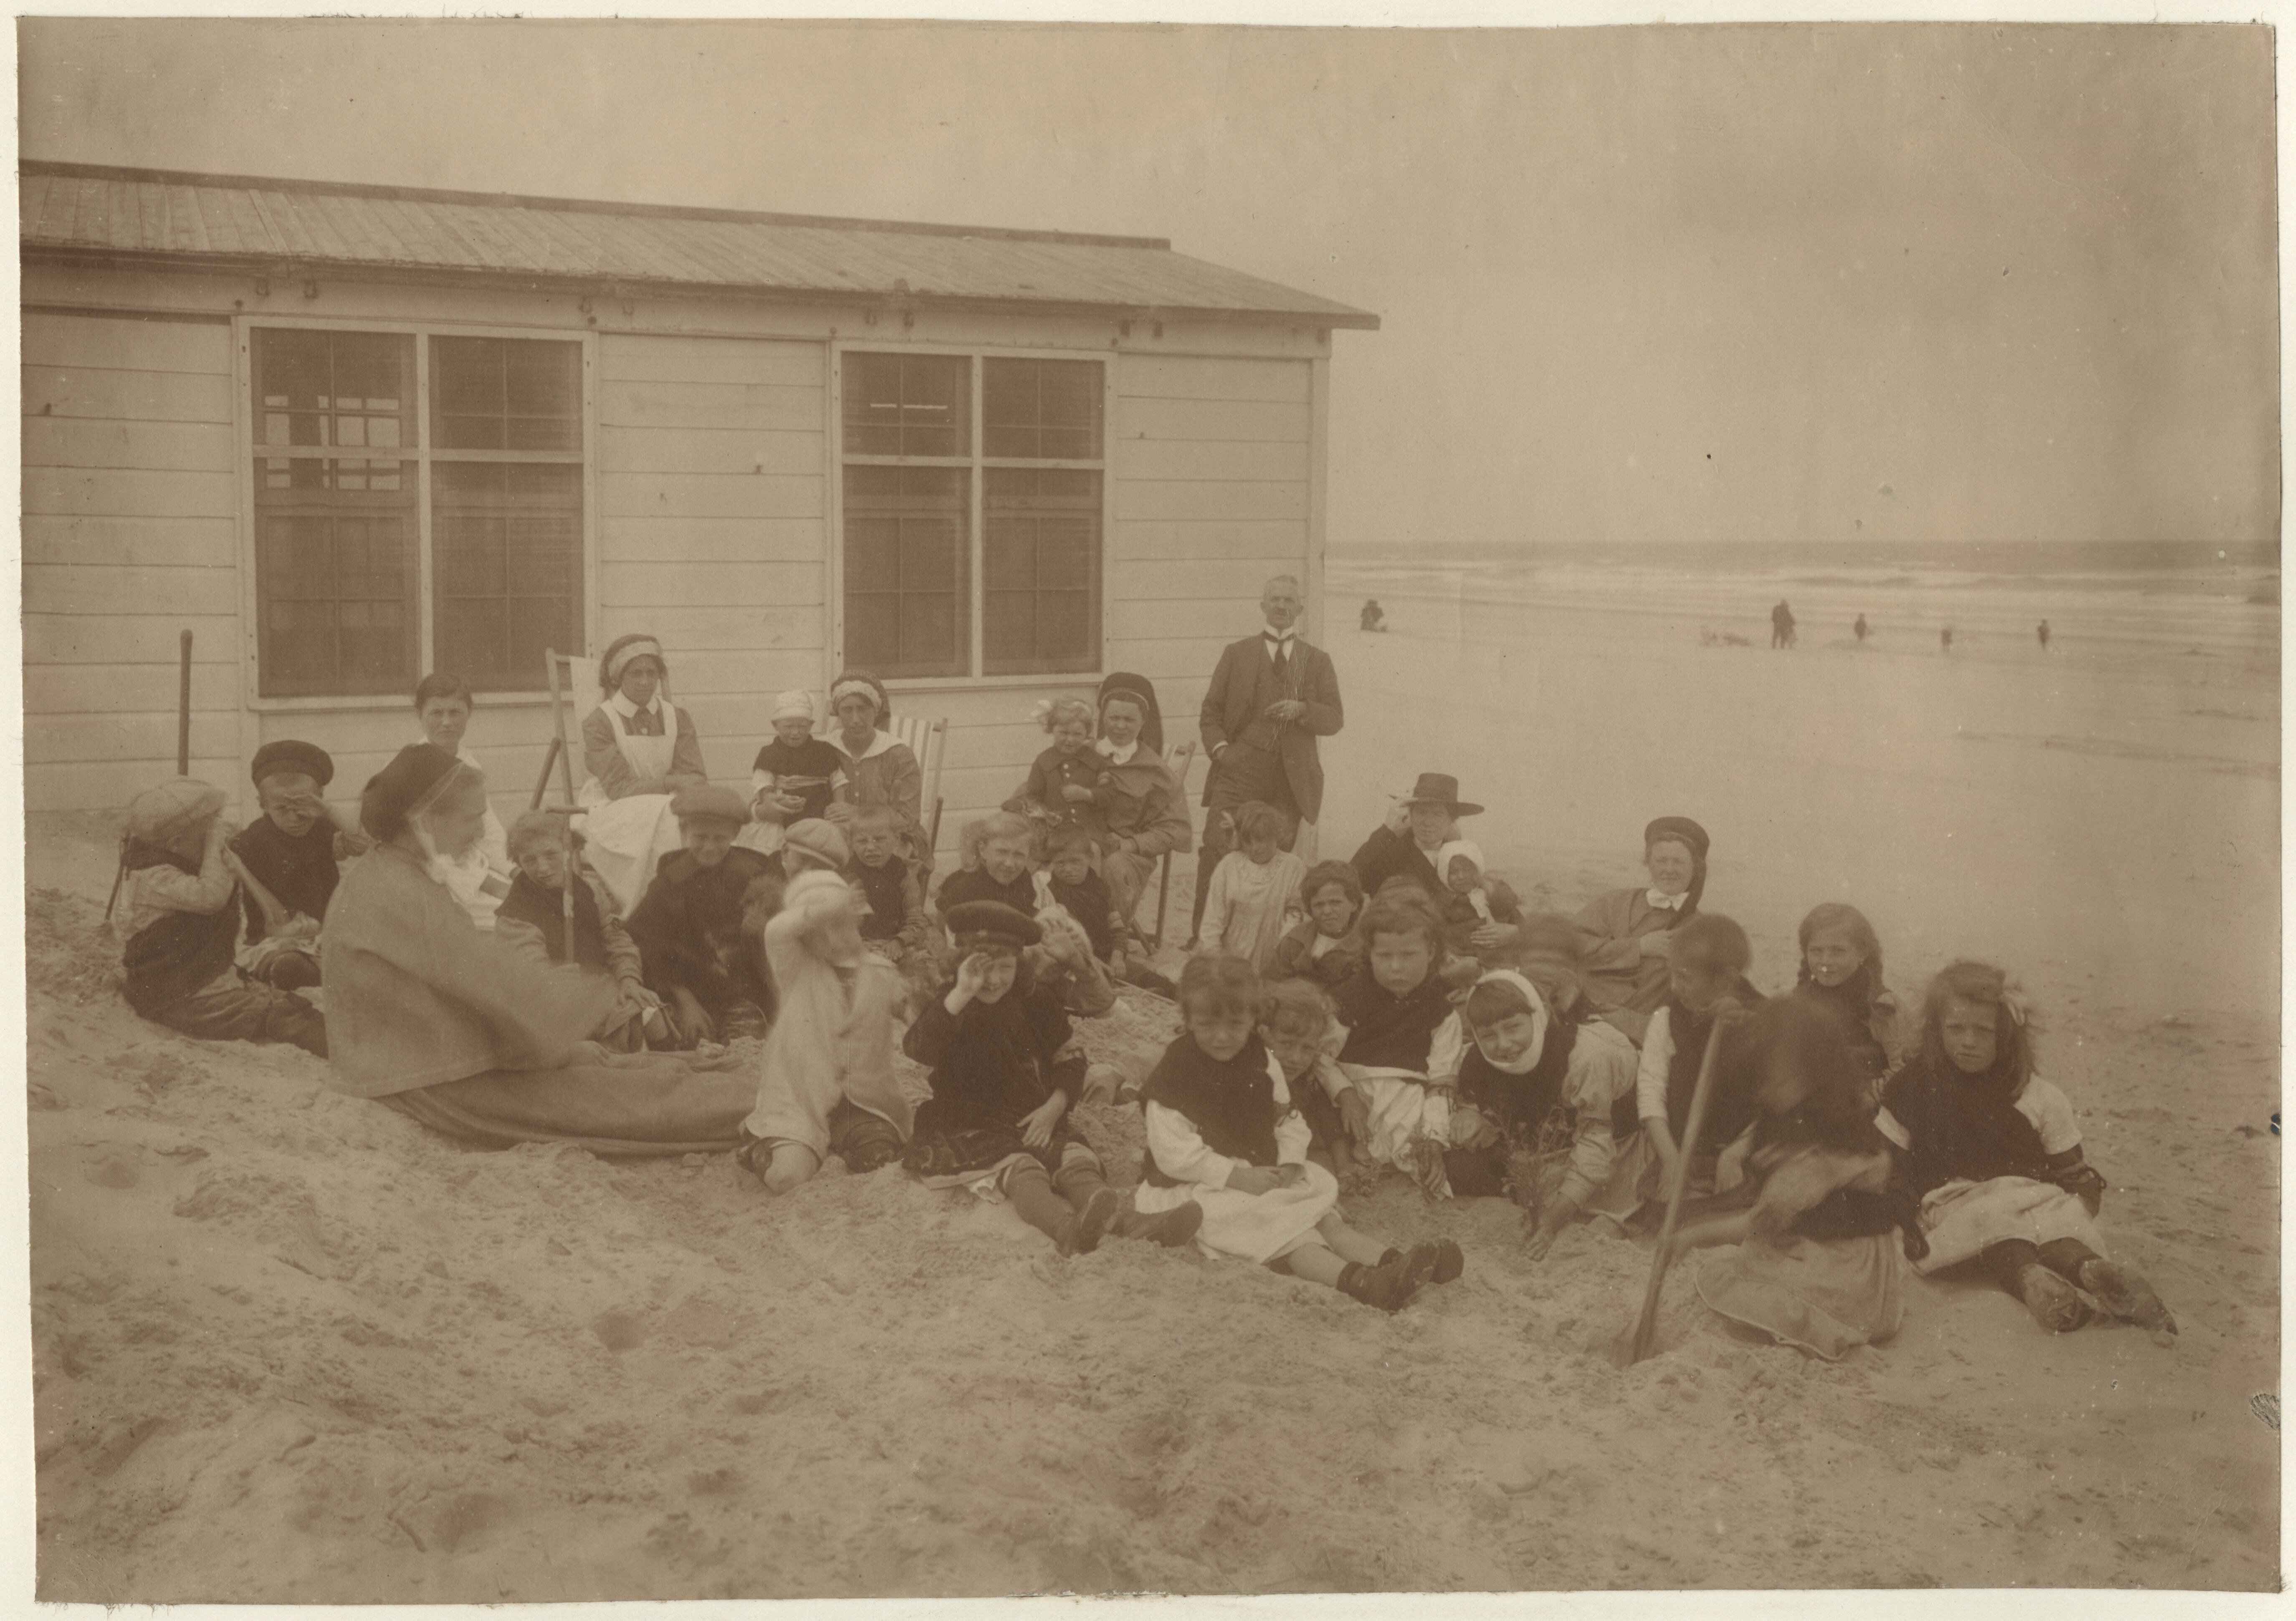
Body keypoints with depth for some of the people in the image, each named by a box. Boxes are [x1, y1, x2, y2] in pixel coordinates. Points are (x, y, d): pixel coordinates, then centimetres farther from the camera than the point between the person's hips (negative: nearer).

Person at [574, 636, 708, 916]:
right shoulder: (598, 723, -3)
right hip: (610, 812, -4)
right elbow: (619, 788, -12)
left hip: (665, 807, 4)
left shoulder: (677, 718, 9)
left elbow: (696, 779, -1)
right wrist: (669, 783, -20)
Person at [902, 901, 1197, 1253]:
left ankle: (1129, 1222, -53)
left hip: (1037, 1121, 4)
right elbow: (916, 1049, -24)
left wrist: (1054, 1107, -6)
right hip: (971, 1127, -4)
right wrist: (962, 994, -34)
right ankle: (1067, 1227, -66)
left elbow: (1070, 1056, 13)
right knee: (1020, 1169, -35)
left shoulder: (1038, 1001, 5)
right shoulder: (949, 1004, -4)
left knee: (1077, 1161, -26)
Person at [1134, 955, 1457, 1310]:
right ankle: (1353, 1280, -51)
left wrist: (1289, 1164, -9)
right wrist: (1237, 1176, -22)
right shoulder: (1173, 1077, -14)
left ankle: (1389, 1261, -35)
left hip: (1262, 1172, 7)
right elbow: (1174, 1153, -18)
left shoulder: (1262, 1064, 6)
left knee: (1323, 1216, -17)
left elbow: (1289, 1121, 13)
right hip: (1200, 1186, -7)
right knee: (1277, 1226, -30)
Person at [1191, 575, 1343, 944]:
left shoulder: (1317, 661, 14)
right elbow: (1211, 712, 12)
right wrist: (1218, 747, -6)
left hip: (1290, 778, 1)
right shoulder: (1237, 654, 12)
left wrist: (1303, 710, -11)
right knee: (1217, 849, -10)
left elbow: (1335, 719, 8)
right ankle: (1202, 932, -4)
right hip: (1240, 771, -1)